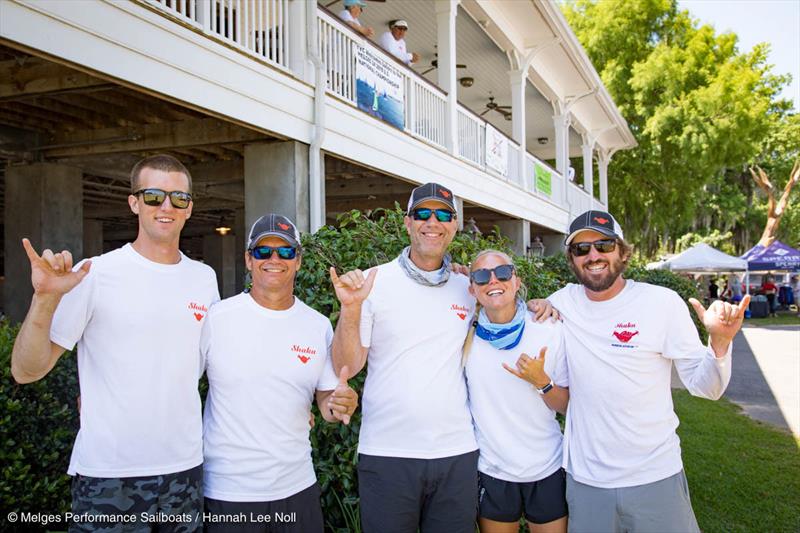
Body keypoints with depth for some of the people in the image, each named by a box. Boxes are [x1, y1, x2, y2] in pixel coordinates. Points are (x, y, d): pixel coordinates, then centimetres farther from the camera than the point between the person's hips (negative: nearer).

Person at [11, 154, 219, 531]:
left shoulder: (204, 278, 4)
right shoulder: (95, 275, -9)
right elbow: (26, 371, -10)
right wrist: (46, 299, -24)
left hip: (186, 468, 4)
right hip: (108, 477, -4)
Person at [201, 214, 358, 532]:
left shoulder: (319, 326, 1)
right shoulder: (215, 318, -9)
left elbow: (326, 398, 6)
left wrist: (339, 405, -16)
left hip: (298, 487, 3)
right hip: (227, 492, -3)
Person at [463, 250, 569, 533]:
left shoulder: (551, 330, -8)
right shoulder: (466, 333, -7)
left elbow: (567, 406, -4)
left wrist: (541, 381, -20)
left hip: (548, 471, 0)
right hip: (491, 472, 0)